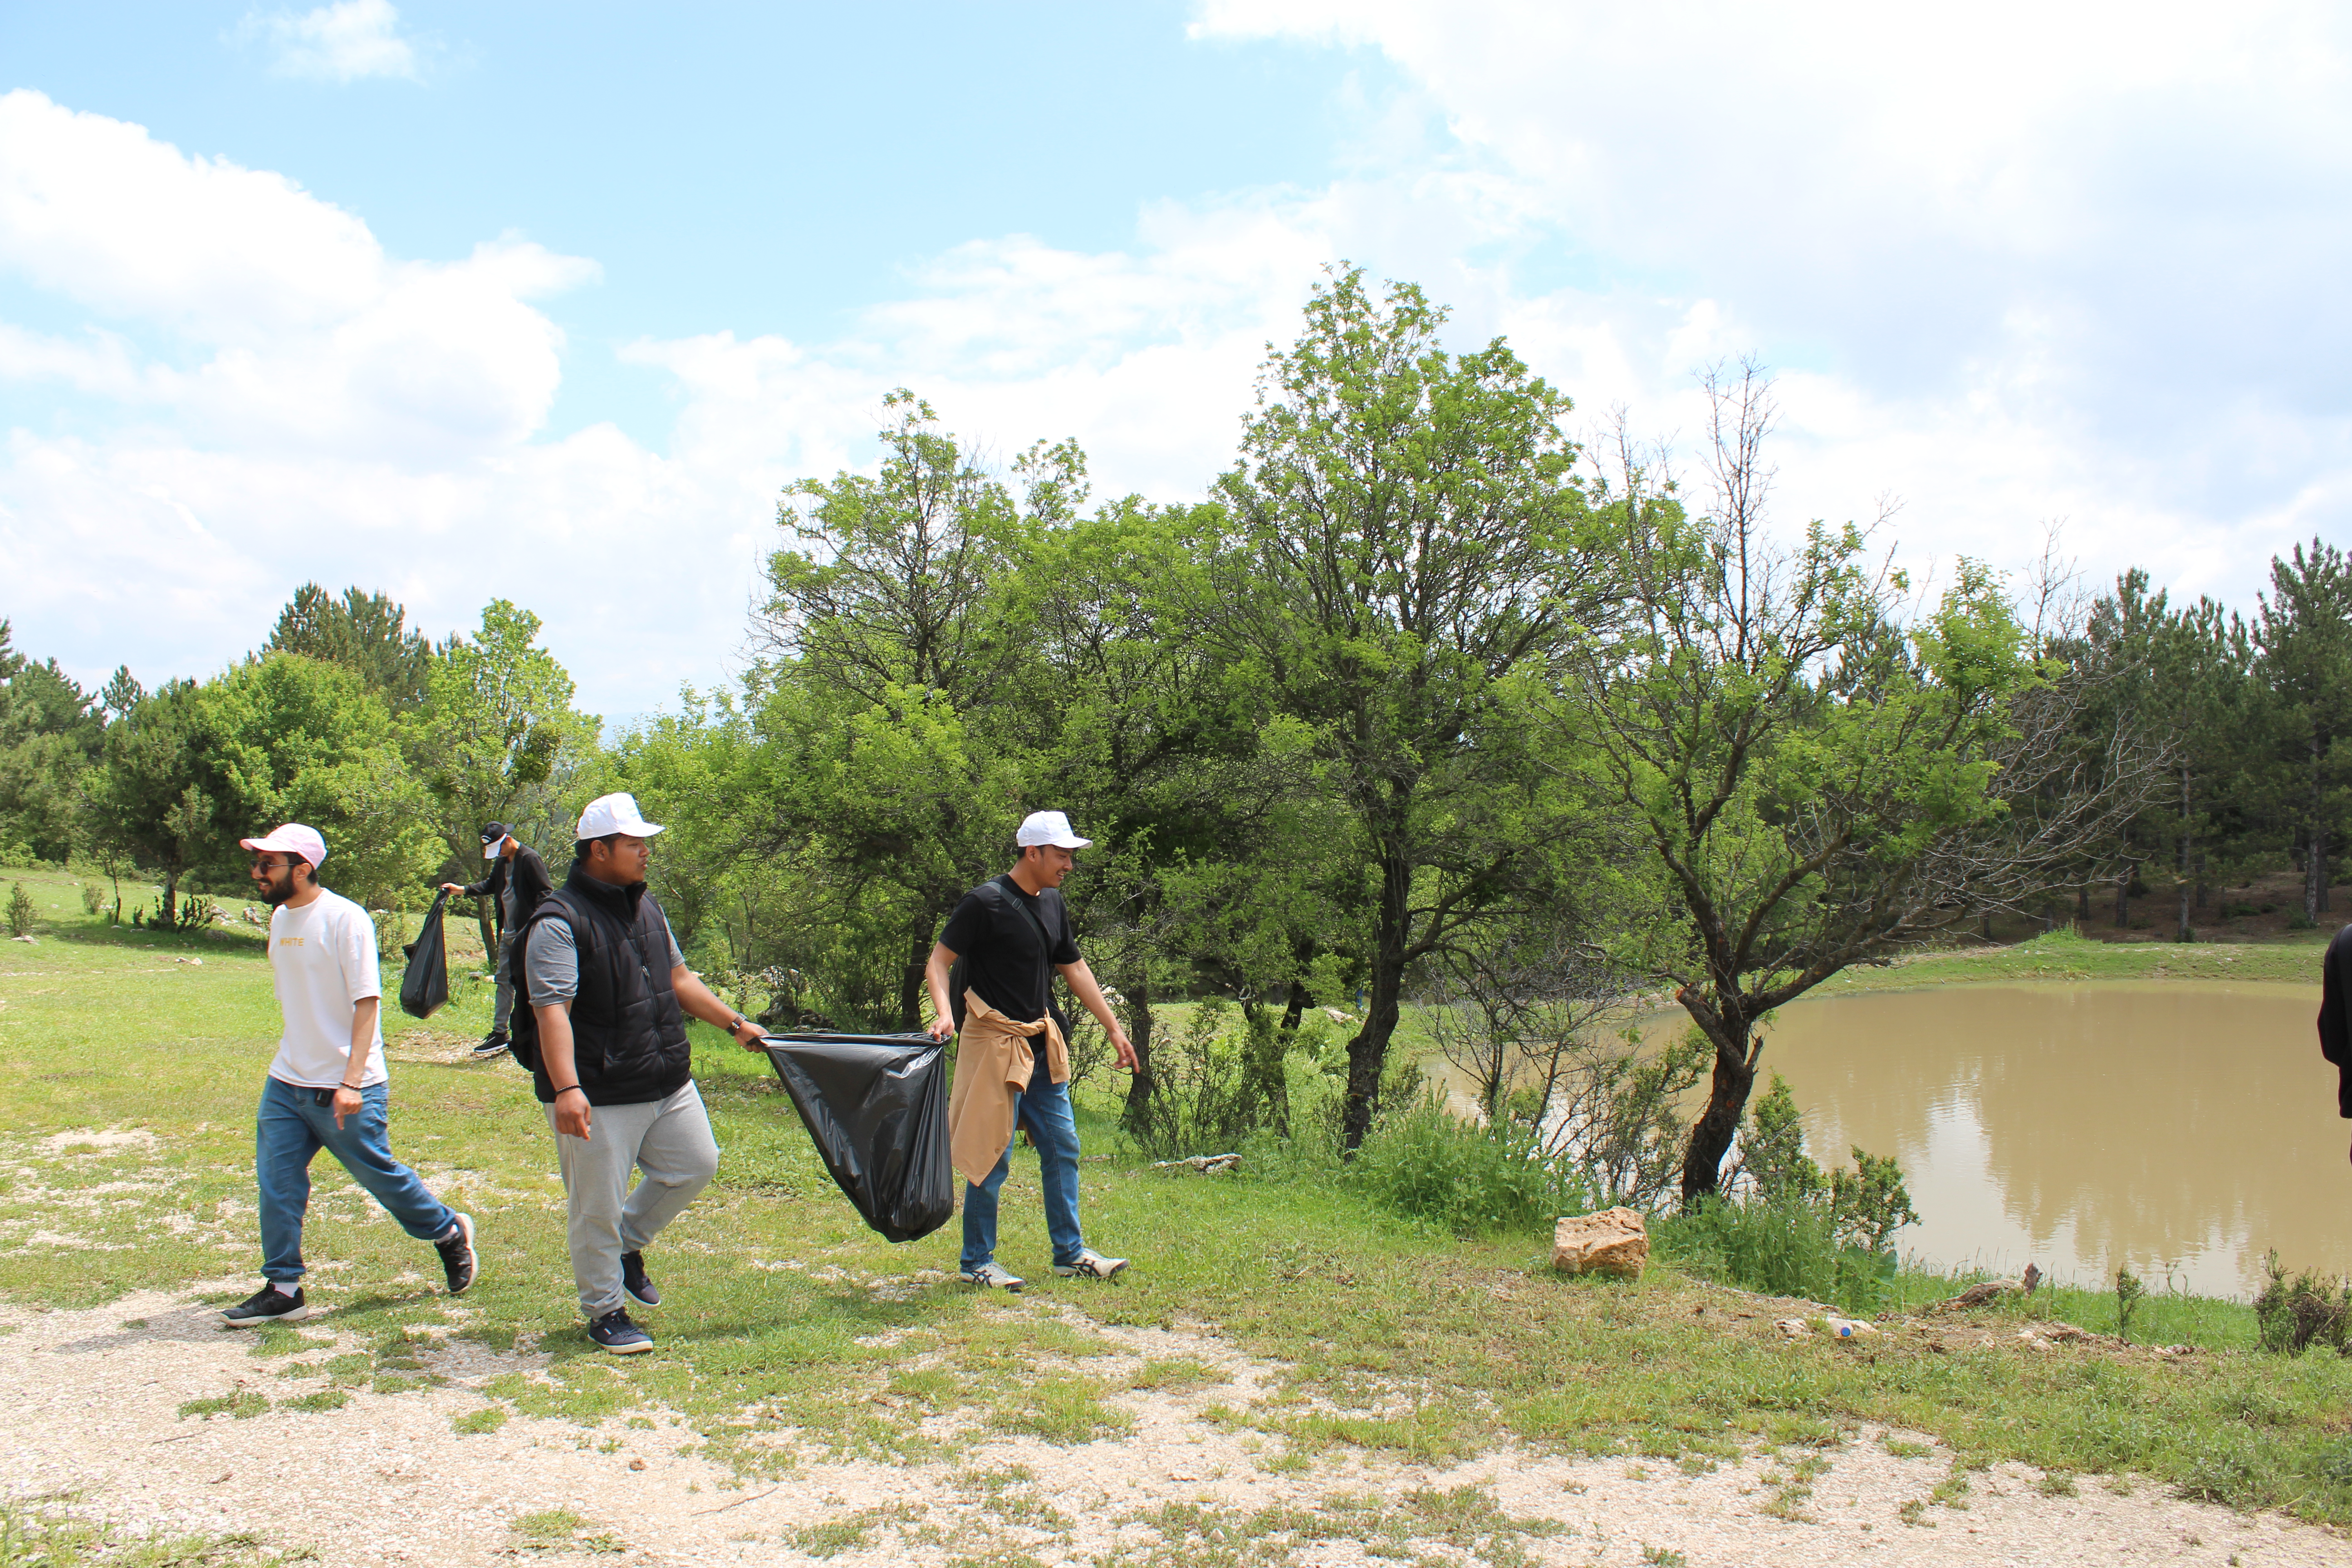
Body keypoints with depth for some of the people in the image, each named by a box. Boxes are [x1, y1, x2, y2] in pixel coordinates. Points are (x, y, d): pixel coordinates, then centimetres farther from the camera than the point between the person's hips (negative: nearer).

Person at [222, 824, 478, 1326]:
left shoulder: (345, 919, -16)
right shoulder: (281, 918, 9)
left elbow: (367, 1002, -18)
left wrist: (351, 1082, -25)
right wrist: (293, 1062, 20)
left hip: (346, 1091, -7)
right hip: (285, 1083, 7)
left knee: (379, 1173, 5)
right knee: (276, 1182, 4)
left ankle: (450, 1233, 27)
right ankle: (282, 1289, 15)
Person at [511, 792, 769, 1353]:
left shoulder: (646, 907, 11)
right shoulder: (559, 922, -17)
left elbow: (678, 979, 23)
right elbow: (552, 1011, -25)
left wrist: (734, 1023, 22)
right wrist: (566, 1089, -35)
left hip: (668, 1083, 8)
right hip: (598, 1097, -8)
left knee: (696, 1165, 15)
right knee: (598, 1207, 2)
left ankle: (627, 1246, 35)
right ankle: (605, 1312, 20)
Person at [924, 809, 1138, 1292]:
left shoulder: (1052, 903, 11)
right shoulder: (987, 902, -12)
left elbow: (1074, 968, 19)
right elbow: (939, 962, -11)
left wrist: (1115, 1030, 19)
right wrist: (943, 1013, -29)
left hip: (1042, 1045, 8)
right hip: (995, 1043, -8)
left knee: (1063, 1147, 11)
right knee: (993, 1155, -3)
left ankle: (1070, 1253, 21)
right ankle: (977, 1262, 10)